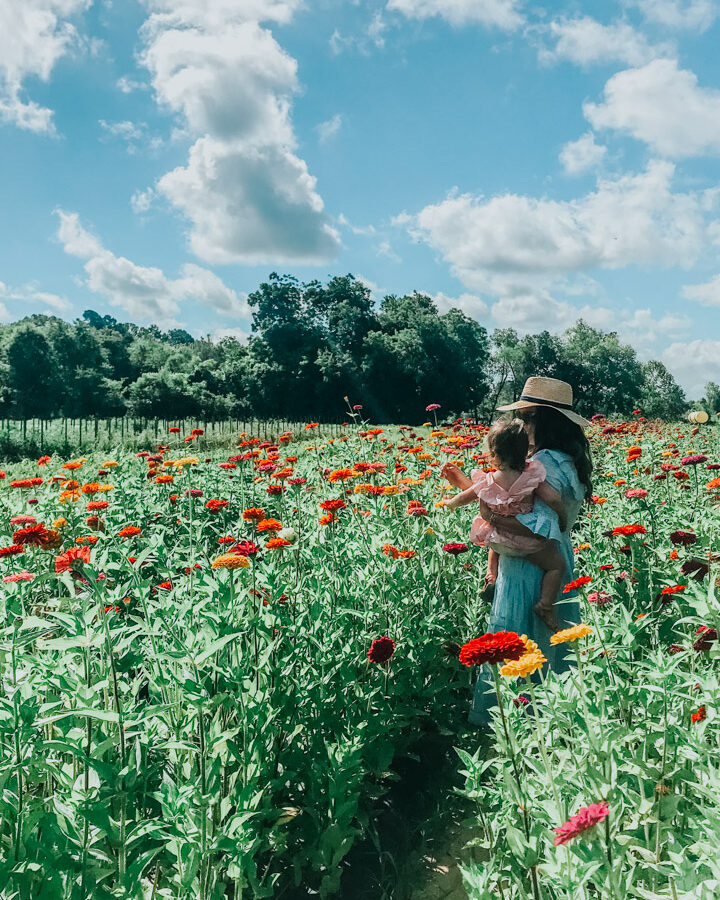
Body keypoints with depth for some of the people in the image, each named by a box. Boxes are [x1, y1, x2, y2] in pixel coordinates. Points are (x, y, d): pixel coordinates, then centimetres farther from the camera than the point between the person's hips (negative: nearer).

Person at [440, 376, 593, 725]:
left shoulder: (546, 463, -22)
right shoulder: (555, 459, 10)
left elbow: (545, 530, -31)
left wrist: (493, 517, -26)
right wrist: (463, 482, 17)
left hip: (533, 576, -10)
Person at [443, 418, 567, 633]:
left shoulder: (486, 483, -13)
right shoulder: (531, 476, -22)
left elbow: (463, 498, 2)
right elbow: (554, 499, -27)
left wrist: (450, 503, 25)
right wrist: (562, 519, -7)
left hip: (498, 542, 4)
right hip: (527, 542, -4)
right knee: (557, 565, 12)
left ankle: (491, 576, 37)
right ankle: (545, 606, 2)